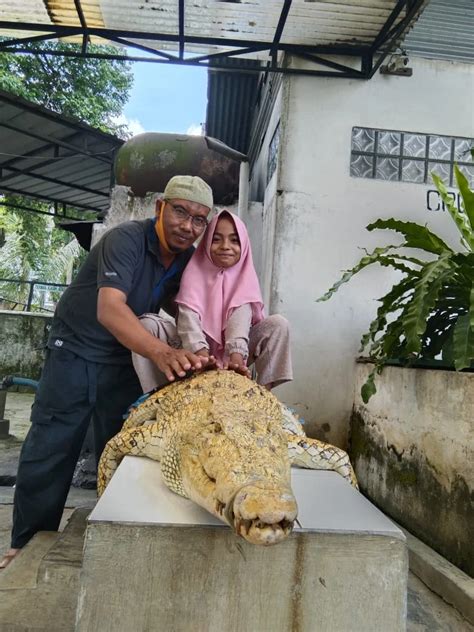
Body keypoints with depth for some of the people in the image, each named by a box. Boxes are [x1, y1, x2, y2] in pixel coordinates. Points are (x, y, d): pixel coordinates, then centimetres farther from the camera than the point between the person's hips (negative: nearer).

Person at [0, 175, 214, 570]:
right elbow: (109, 308, -37)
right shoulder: (127, 239, -24)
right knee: (48, 451, 0)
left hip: (125, 360, 5)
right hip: (75, 350, -5)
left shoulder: (189, 259, -3)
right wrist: (160, 351, -52)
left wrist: (194, 353, -19)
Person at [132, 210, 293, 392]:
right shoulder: (195, 271, -4)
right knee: (147, 324, -23)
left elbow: (241, 317, -20)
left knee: (278, 324, -20)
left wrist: (236, 358, -40)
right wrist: (202, 356, -41)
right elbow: (189, 317, -21)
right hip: (194, 352, 0)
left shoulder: (245, 277, -1)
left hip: (230, 353, 1)